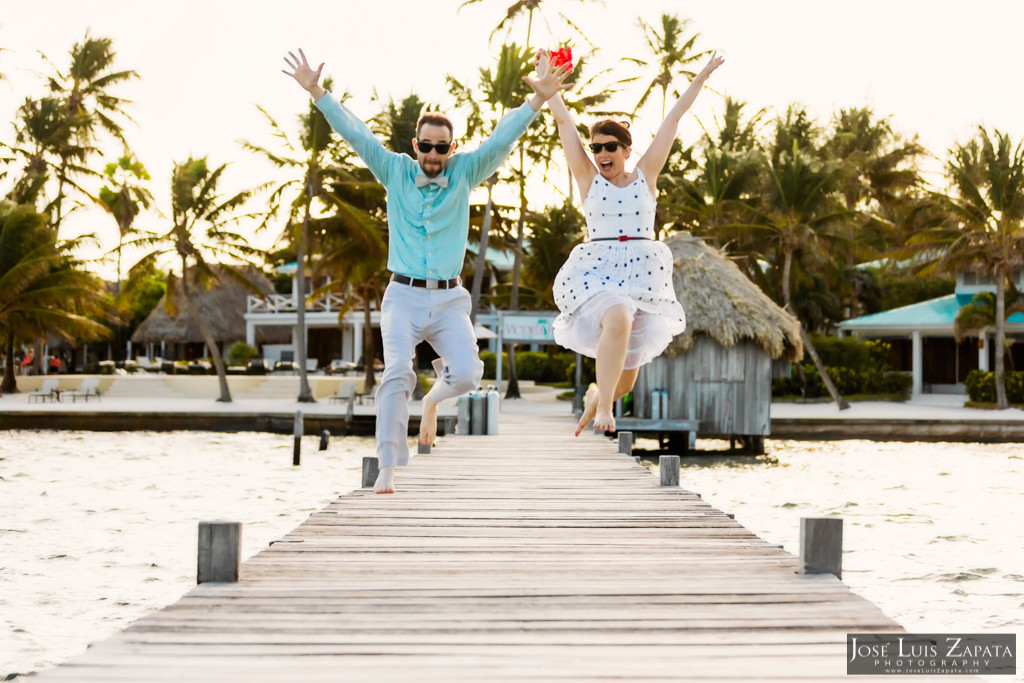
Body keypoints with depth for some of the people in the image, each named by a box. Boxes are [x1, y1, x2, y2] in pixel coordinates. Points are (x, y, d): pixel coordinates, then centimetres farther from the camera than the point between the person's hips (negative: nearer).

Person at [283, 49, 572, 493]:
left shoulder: (464, 172, 6)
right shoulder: (396, 172, 5)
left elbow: (502, 139, -1)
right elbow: (355, 133, 0)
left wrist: (537, 101, -12)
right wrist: (317, 93, -7)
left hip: (449, 299, 1)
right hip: (404, 296, -1)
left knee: (467, 376, -17)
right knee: (397, 372, -21)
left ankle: (434, 397, 20)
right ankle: (387, 469, -23)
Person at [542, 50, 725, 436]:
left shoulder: (645, 176, 6)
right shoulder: (588, 179, 3)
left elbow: (673, 119, 8)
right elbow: (564, 121, 5)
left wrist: (703, 77, 12)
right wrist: (545, 78, 8)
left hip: (643, 273, 2)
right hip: (596, 272, -2)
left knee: (624, 379, 6)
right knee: (618, 319, -36)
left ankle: (595, 397, 41)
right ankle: (603, 409, -28)